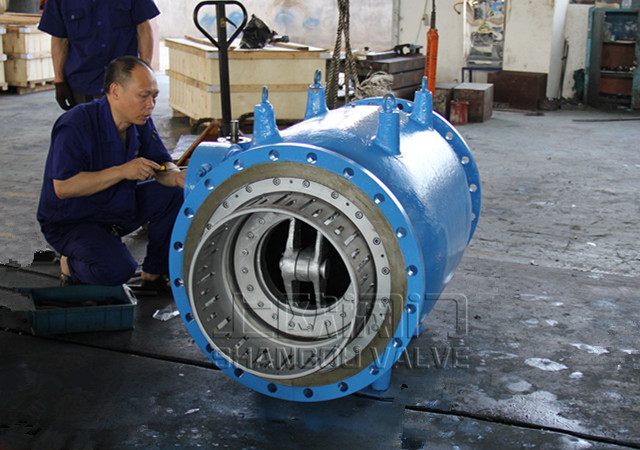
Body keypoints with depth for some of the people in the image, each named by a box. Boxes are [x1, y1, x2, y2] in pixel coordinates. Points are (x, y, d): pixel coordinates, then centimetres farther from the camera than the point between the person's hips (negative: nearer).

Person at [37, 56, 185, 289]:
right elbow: (63, 188, -29)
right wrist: (122, 171, -33)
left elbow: (162, 164, 0)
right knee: (116, 269, -30)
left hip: (120, 209, 7)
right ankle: (70, 264, 5)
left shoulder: (141, 121, -4)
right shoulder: (76, 125, -25)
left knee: (176, 193, -11)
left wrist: (176, 176, -26)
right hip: (71, 221, -7)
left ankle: (154, 272, 3)